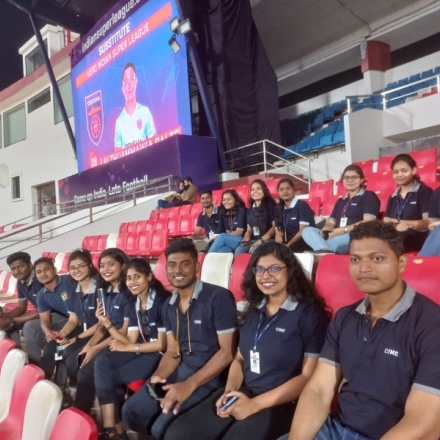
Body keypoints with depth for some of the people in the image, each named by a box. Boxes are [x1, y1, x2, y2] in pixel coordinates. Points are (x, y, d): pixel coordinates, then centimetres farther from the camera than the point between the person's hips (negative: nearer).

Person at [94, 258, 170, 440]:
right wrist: (107, 323, -6)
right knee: (102, 363, -14)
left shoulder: (161, 301, -14)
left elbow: (162, 344, -15)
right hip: (142, 351, 8)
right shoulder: (136, 305, 10)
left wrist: (126, 348, -11)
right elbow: (131, 341, 5)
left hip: (159, 356, -8)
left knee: (107, 377, -13)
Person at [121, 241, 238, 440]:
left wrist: (189, 385, -22)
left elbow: (227, 351, -17)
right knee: (131, 412, 0)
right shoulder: (168, 306, 8)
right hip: (182, 369, 7)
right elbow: (173, 351, 11)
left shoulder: (218, 297, -15)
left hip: (212, 374, -7)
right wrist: (159, 376, -10)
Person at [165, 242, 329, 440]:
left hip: (280, 403, -5)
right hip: (241, 393, 6)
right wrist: (229, 391, -3)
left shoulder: (309, 314, -7)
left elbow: (309, 376, -11)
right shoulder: (253, 310, 12)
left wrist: (255, 404, -16)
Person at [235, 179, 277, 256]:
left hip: (269, 240, -5)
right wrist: (245, 239, -3)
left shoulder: (270, 205, 3)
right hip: (254, 240, 5)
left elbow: (275, 226, -6)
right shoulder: (250, 209, 20)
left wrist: (261, 240, -15)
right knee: (238, 250, -26)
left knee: (255, 250, -36)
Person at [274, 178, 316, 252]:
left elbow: (303, 231, -11)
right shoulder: (279, 209, 14)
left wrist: (288, 245, -20)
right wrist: (278, 244, -15)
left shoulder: (302, 205, -3)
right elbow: (278, 232, 8)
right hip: (286, 244, 5)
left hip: (304, 244, -5)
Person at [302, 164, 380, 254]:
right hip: (337, 237, 7)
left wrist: (343, 230, -15)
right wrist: (326, 229, -9)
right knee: (307, 231, -18)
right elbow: (331, 222, 17)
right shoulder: (340, 200, 27)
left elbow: (368, 223, -8)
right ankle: (326, 252, -44)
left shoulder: (368, 196, 7)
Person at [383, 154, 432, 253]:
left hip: (416, 239, -4)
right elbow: (386, 223, 12)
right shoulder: (392, 197, 24)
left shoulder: (424, 192, 7)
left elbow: (427, 223, -3)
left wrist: (397, 221, 1)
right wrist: (395, 226, -12)